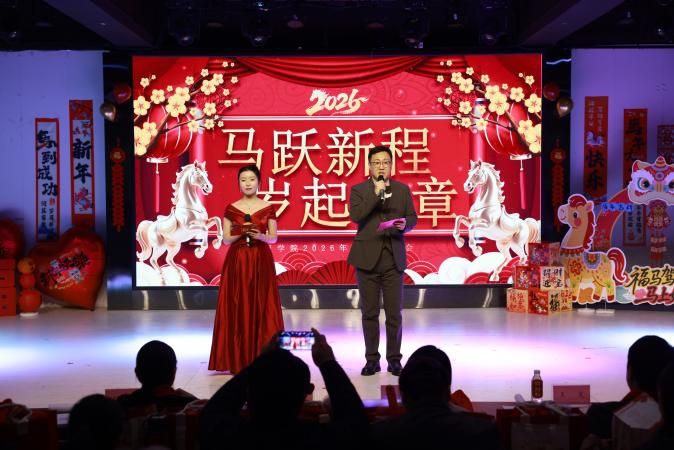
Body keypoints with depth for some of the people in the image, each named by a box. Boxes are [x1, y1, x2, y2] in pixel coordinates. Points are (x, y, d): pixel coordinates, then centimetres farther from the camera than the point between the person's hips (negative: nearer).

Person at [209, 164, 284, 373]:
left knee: (261, 308, -2)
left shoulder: (268, 208, 4)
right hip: (237, 261, 0)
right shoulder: (231, 208, 5)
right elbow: (226, 238, 5)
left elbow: (273, 238, 5)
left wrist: (260, 236, -14)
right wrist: (240, 233, -13)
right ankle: (237, 360, 4)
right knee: (237, 309, -2)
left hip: (261, 261, 0)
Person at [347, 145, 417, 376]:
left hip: (394, 258, 1)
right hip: (367, 258, -1)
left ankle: (394, 359, 14)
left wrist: (405, 224, -14)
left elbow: (413, 217, 8)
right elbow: (355, 215, -14)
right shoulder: (359, 190, 2)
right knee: (369, 313, 6)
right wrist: (376, 193, -18)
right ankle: (372, 359, 15)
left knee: (394, 314, 3)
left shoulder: (403, 189, 9)